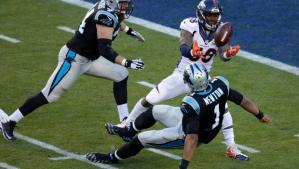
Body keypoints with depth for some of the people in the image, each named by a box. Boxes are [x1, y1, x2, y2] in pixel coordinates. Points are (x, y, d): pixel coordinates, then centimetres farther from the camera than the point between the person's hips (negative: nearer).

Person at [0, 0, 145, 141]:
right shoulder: (106, 15, -27)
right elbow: (104, 49, -33)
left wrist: (128, 30, 34)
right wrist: (126, 63, -37)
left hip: (89, 58, 10)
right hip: (73, 59, -10)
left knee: (121, 75, 9)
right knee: (50, 95, -4)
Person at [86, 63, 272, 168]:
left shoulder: (192, 104, -39)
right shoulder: (220, 84, -21)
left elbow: (192, 138, -40)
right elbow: (243, 100, -8)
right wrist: (261, 115, 8)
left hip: (188, 134, -8)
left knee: (143, 139, 5)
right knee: (155, 111, 21)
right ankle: (127, 130, 46)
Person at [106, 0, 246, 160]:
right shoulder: (191, 26, -18)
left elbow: (223, 55, -16)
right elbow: (184, 48, -33)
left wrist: (229, 53, -40)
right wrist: (192, 52, -56)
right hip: (181, 75, -2)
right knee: (150, 99, 1)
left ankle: (231, 147, -4)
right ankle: (126, 125, 25)